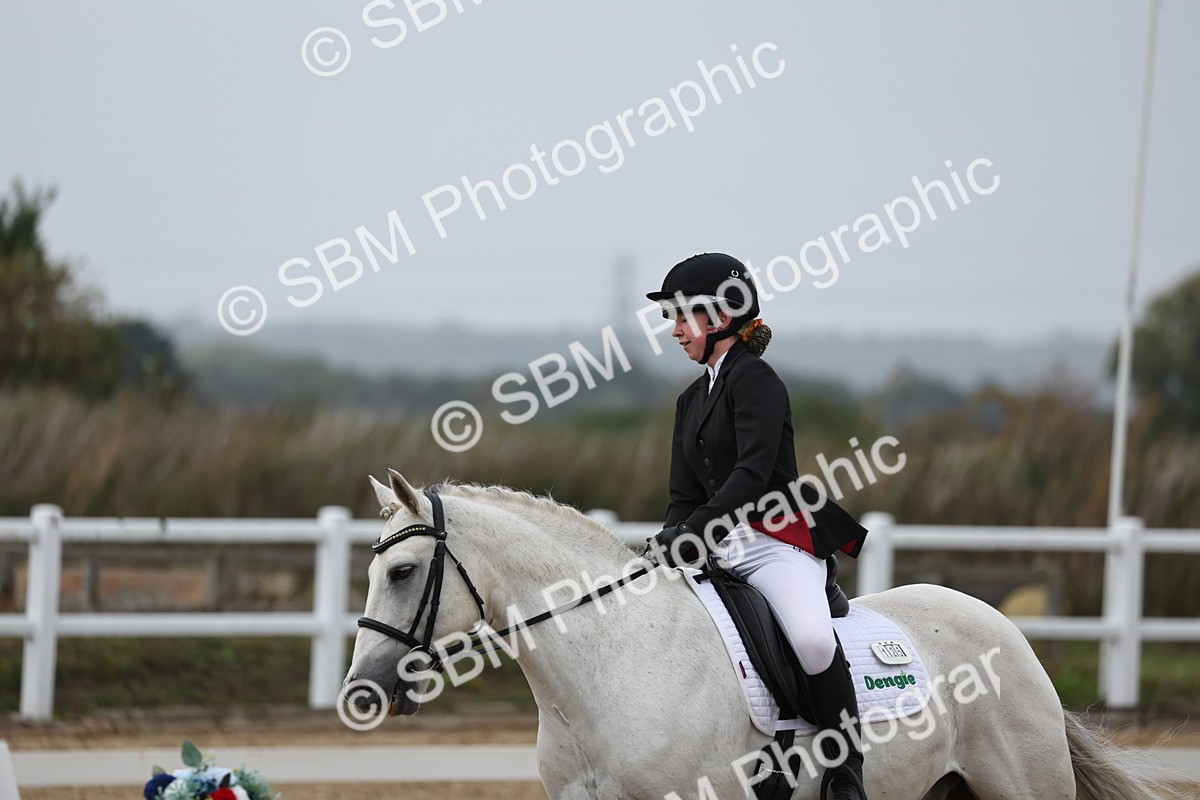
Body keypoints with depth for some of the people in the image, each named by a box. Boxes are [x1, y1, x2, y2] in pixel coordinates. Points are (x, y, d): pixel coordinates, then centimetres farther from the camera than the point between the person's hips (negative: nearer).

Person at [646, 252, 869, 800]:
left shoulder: (754, 380, -7)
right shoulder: (693, 400, 19)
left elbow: (751, 475, -19)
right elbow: (684, 497, 16)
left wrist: (687, 537, -27)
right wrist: (668, 546, -5)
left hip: (781, 540, -9)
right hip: (723, 549, 9)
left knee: (812, 636, -35)